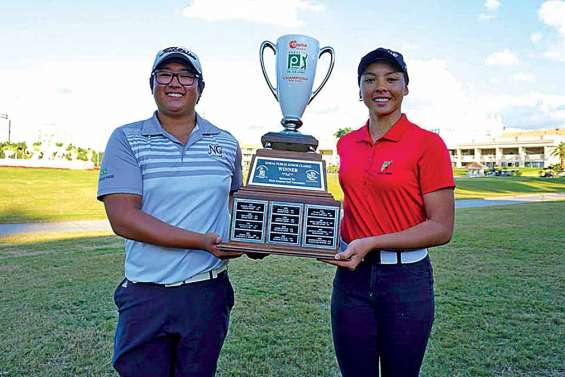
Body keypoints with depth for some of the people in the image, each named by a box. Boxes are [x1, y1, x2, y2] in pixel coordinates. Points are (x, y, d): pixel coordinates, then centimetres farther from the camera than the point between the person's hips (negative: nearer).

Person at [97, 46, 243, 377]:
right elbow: (123, 219, -13)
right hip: (146, 296, -2)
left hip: (208, 291, 2)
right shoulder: (126, 140, -4)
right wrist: (203, 242, -20)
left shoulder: (227, 143, 5)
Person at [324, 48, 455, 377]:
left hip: (406, 279, -4)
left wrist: (372, 243, -19)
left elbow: (442, 228, -12)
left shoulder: (427, 143, -9)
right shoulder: (346, 144, 6)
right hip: (351, 275, 4)